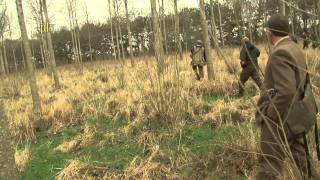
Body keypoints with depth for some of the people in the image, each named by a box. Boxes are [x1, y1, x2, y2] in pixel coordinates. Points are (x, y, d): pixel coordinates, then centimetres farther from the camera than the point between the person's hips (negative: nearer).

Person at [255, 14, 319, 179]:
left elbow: (286, 92, -30)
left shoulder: (280, 53, -22)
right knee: (299, 155, 24)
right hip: (294, 117, 10)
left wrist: (270, 118, -18)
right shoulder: (295, 49, 8)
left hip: (279, 120, -9)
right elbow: (301, 82, 15)